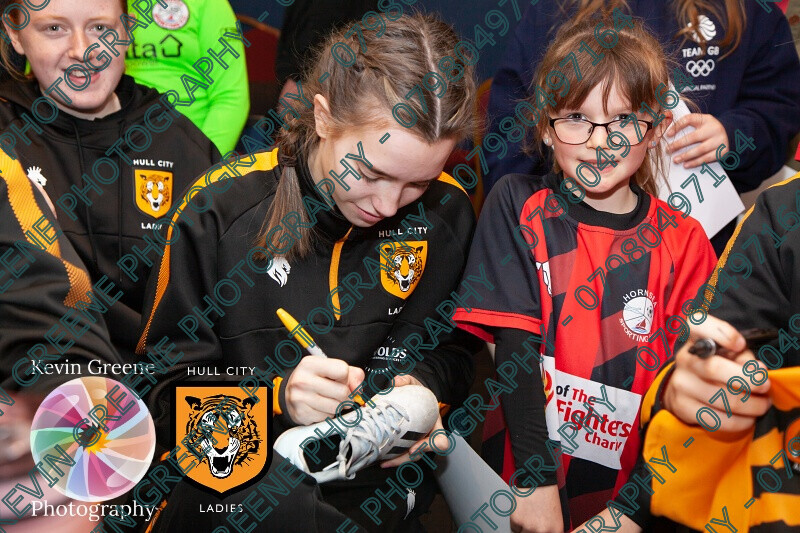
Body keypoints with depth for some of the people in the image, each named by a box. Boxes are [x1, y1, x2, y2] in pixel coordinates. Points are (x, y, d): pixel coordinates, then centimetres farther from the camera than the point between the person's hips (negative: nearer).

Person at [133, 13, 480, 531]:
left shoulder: (445, 211, -2)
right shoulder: (221, 209, -10)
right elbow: (163, 387, -5)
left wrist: (421, 387, -8)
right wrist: (277, 400, -19)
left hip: (380, 472, 1)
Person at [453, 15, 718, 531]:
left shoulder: (684, 242, -3)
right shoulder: (518, 205, -4)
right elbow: (515, 345, -11)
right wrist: (535, 479, -18)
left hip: (630, 487, 1)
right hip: (520, 476, 0)